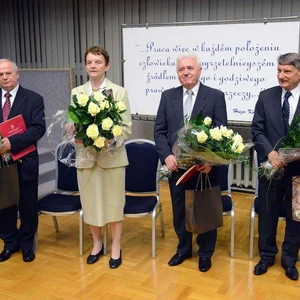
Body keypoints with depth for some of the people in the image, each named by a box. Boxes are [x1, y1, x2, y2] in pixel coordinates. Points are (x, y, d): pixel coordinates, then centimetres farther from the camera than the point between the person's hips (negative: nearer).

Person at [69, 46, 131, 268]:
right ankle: (97, 244, 33)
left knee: (114, 202, 7)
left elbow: (127, 128, -5)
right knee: (91, 203, 12)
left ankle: (116, 248, 24)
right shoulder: (76, 93, 6)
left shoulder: (120, 92, -3)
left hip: (112, 156, -2)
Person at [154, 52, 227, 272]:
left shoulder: (216, 96, -3)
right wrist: (167, 155, -12)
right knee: (180, 211, 16)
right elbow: (159, 130, 4)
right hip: (177, 166, 3)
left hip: (205, 167, -2)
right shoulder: (168, 96, 5)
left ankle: (206, 253, 31)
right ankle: (183, 248, 37)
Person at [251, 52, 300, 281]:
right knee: (267, 213, 12)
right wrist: (270, 153, -16)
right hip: (271, 166, 1)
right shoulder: (266, 96, 1)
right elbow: (257, 130, -1)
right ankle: (267, 255, 32)